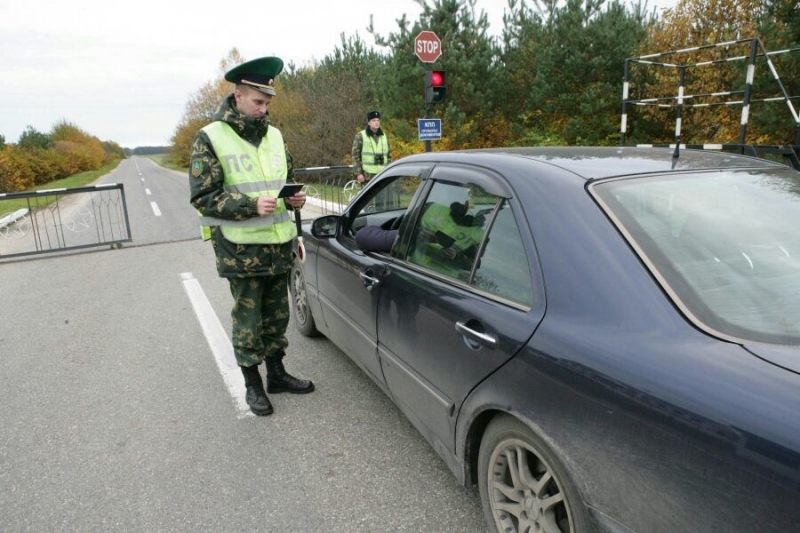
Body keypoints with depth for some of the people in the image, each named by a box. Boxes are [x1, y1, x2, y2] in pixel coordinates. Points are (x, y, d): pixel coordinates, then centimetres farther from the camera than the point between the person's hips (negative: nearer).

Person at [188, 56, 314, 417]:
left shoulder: (273, 135, 9)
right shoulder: (210, 139, -7)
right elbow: (203, 197, -11)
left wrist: (293, 198, -3)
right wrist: (252, 205, -23)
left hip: (279, 245, 5)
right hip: (241, 250, -5)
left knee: (277, 315, 16)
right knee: (248, 319, 5)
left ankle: (276, 374, 33)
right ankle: (253, 385, 22)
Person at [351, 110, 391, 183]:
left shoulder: (384, 136, 14)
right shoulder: (360, 136, 0)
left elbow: (389, 156, 17)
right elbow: (355, 156, -5)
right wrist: (358, 173, -12)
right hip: (367, 176, -4)